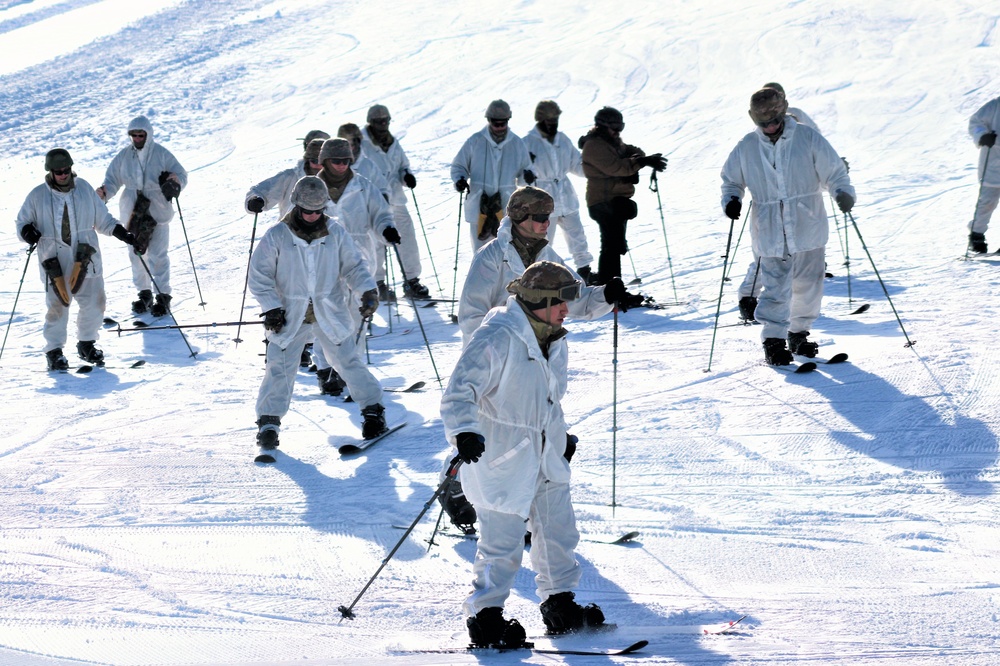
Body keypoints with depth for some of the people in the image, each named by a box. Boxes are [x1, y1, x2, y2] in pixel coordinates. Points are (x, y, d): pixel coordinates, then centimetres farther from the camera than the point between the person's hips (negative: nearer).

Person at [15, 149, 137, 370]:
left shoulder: (84, 188, 5)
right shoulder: (38, 196, -1)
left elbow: (102, 219, 12)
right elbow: (23, 222, 10)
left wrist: (122, 234, 2)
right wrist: (28, 232, -13)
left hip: (85, 259, 2)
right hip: (54, 261, -2)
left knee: (94, 302, 2)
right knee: (57, 306, -6)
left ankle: (86, 344, 23)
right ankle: (54, 351, 10)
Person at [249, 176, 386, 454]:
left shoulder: (336, 233, -1)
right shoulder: (276, 237, -6)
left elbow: (353, 266, 6)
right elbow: (259, 275, -2)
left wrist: (368, 290, -11)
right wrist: (271, 307, -9)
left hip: (330, 313, 1)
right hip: (290, 316, -1)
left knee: (347, 361, -2)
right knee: (279, 367, -5)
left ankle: (373, 410, 12)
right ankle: (268, 421, 7)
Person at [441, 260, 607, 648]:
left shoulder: (554, 342, 7)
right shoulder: (497, 340, -21)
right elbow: (459, 393, -23)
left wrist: (561, 437, 28)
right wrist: (465, 432, -38)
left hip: (546, 458, 8)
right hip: (501, 458, -8)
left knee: (558, 531, 13)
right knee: (503, 541, -5)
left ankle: (560, 605, 27)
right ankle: (485, 616, 8)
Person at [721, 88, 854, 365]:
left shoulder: (808, 139, -4)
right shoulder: (746, 148, 0)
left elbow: (833, 171, 0)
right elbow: (731, 179, 14)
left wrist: (843, 192, -19)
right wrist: (731, 200, -6)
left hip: (808, 227, 1)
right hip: (770, 232, -1)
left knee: (809, 285, 10)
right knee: (776, 287, -9)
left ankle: (799, 333, 28)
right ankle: (773, 340, -1)